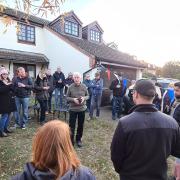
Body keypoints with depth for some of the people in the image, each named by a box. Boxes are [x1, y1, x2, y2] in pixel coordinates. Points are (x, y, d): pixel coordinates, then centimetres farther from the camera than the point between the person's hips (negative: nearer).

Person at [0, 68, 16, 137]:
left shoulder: (8, 81, 14)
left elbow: (12, 89, 10)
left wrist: (9, 85, -7)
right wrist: (7, 85, -21)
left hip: (10, 100, 7)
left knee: (8, 115, 12)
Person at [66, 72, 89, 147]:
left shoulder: (84, 86, -5)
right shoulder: (70, 87, -9)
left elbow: (87, 95, 5)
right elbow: (67, 97, -2)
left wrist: (84, 98, -16)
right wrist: (73, 99, -20)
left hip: (82, 109, 2)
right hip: (73, 109, -2)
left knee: (81, 125, 14)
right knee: (71, 125, 5)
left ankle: (79, 139, 34)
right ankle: (71, 140, 24)